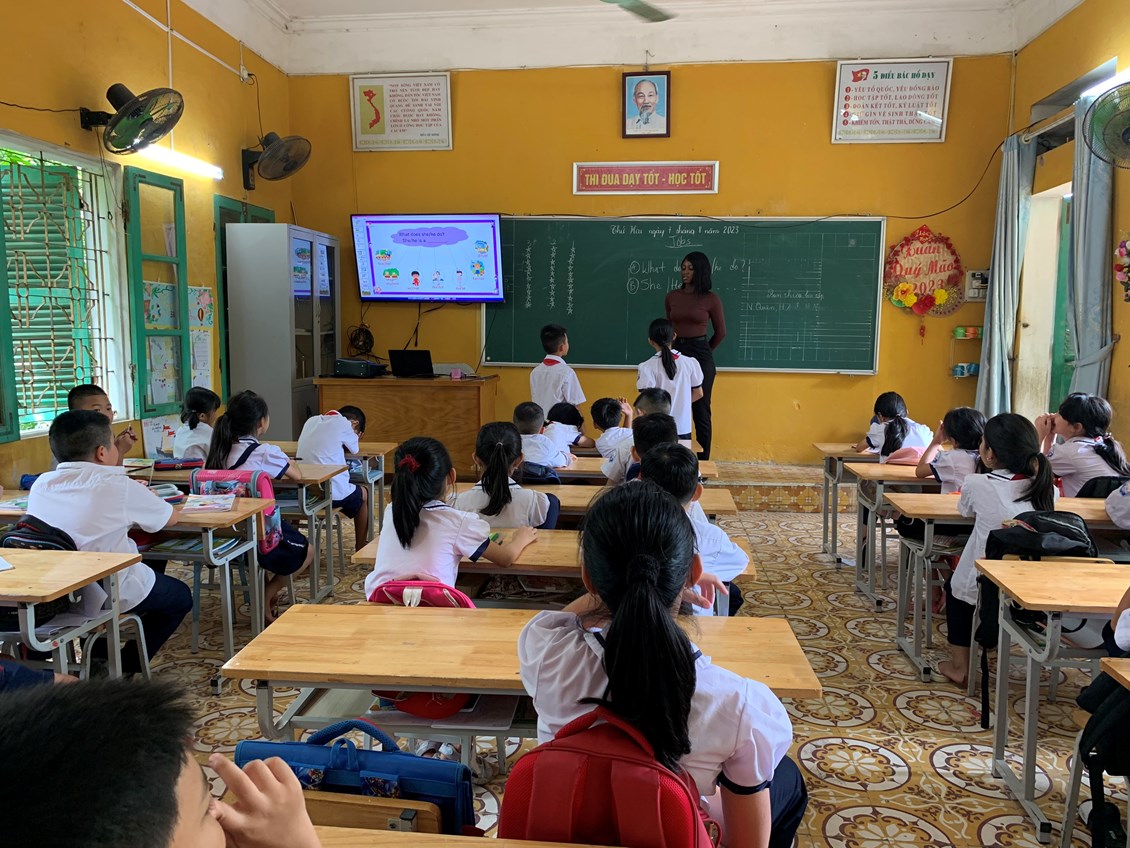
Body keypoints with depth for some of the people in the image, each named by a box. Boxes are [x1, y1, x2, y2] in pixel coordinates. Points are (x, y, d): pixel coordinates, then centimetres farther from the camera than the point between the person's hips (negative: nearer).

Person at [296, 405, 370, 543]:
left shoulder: (311, 420, 13)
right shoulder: (342, 423, -7)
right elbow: (354, 449, 6)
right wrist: (356, 436, 22)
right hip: (331, 493, -6)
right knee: (364, 494, 24)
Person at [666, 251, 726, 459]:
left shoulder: (711, 300, -4)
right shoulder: (672, 297, 5)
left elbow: (720, 332, 7)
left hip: (700, 356, -3)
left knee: (701, 411, 3)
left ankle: (703, 462, 11)